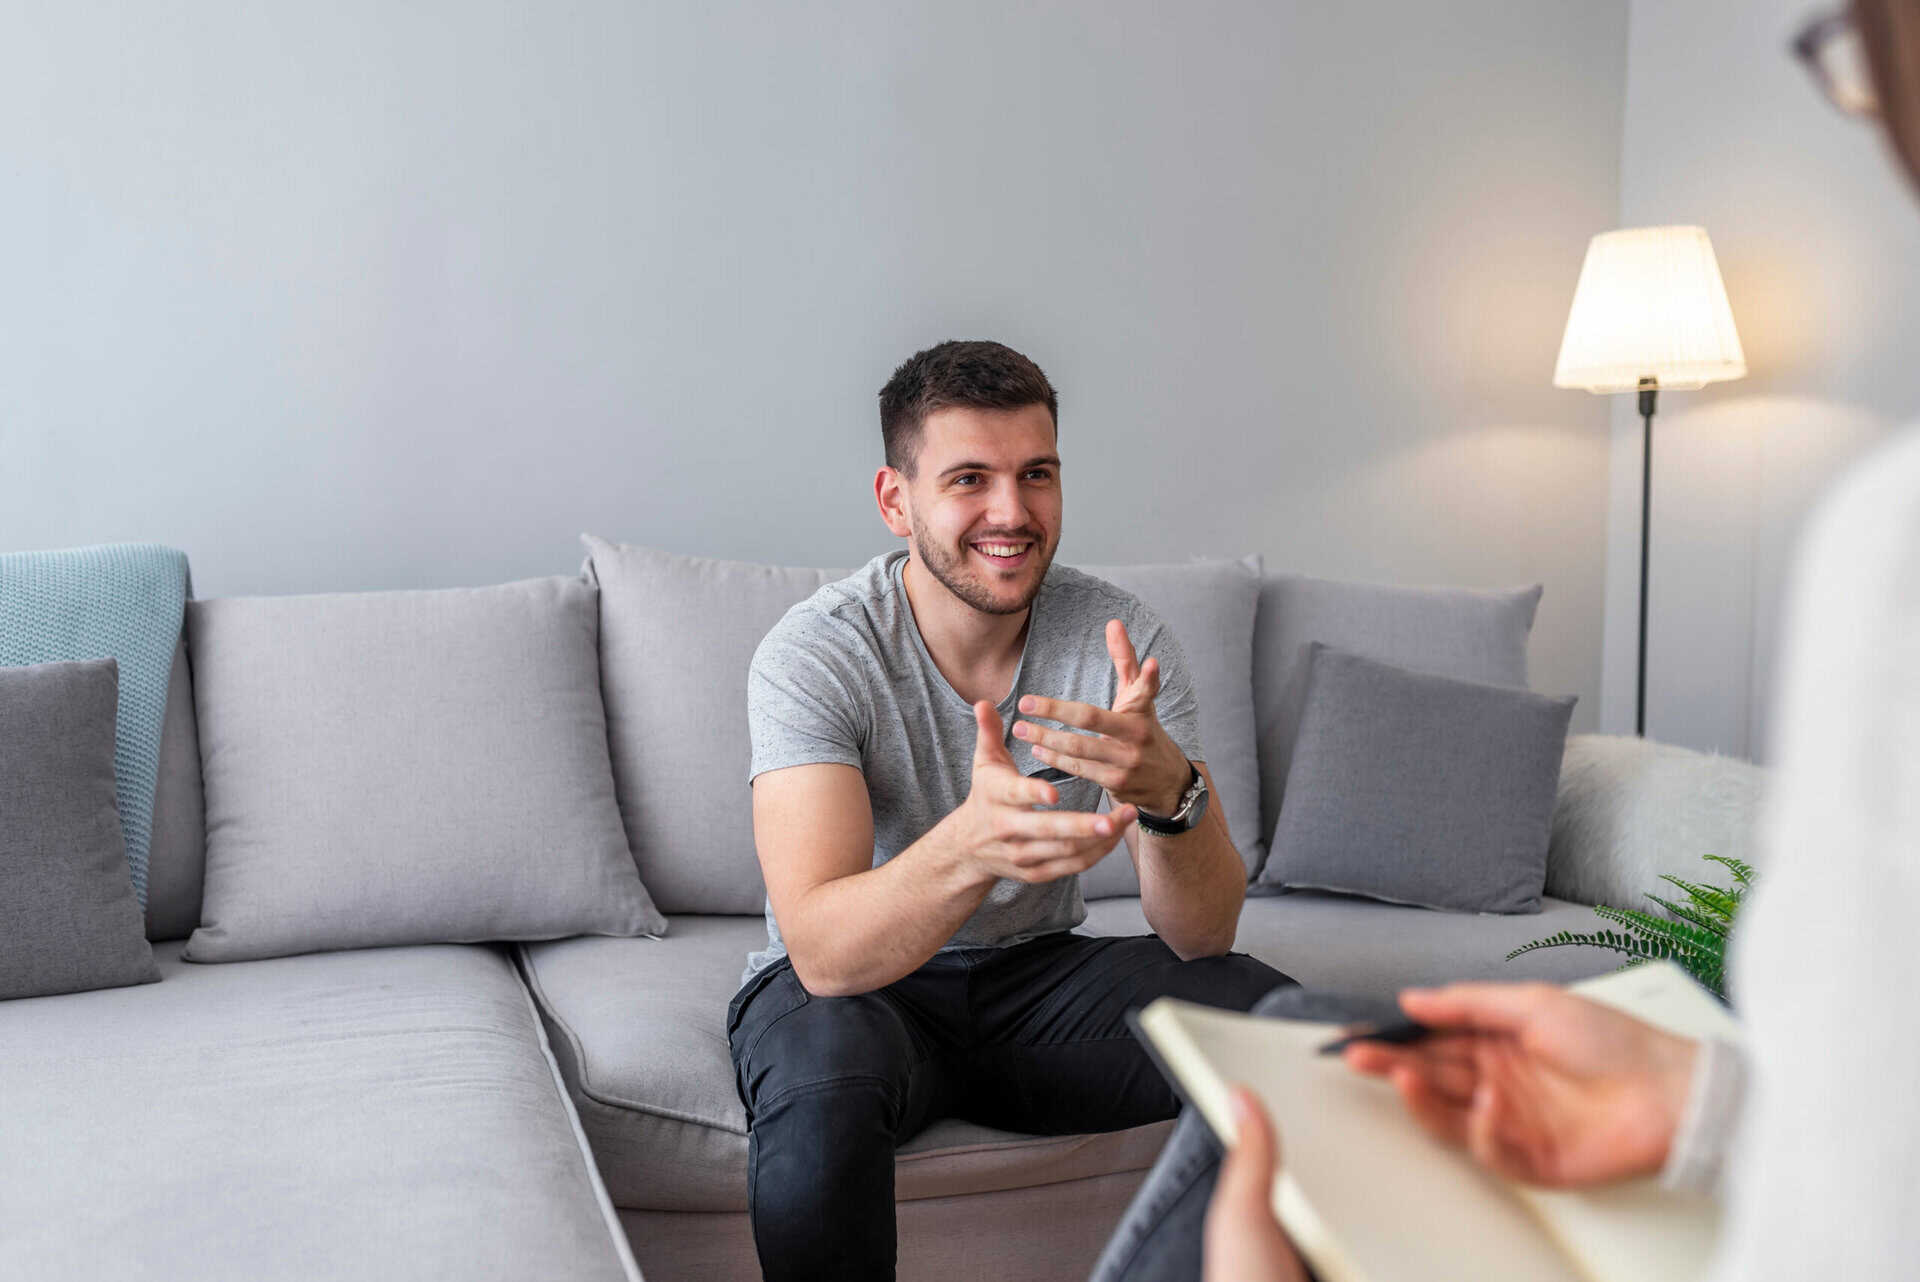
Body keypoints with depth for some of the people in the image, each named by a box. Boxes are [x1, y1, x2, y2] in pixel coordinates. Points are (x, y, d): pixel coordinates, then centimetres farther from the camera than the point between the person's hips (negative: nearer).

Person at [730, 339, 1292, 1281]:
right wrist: (971, 846, -52)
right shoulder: (815, 654, -19)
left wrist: (1169, 789, -39)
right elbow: (823, 953, -31)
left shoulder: (1124, 639, -11)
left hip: (1037, 974, 3)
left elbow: (1203, 936, -16)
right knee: (820, 1087, -37)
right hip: (853, 987, -3)